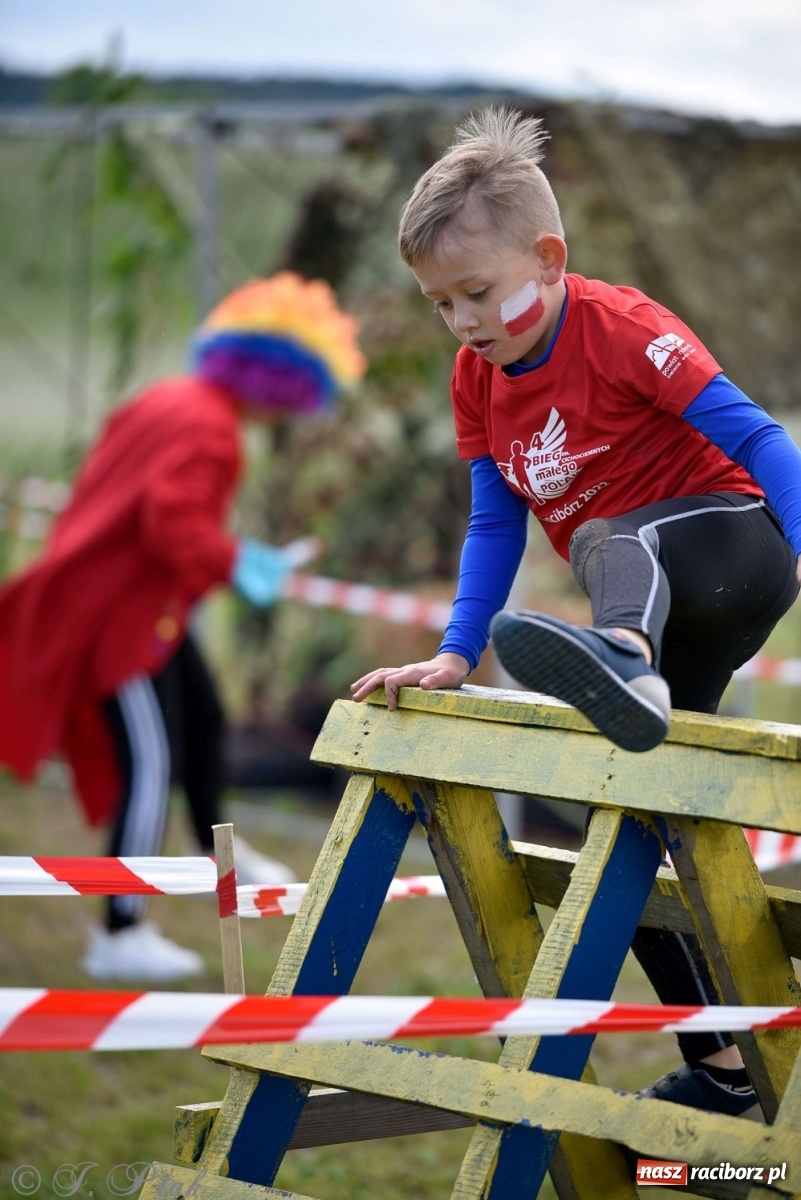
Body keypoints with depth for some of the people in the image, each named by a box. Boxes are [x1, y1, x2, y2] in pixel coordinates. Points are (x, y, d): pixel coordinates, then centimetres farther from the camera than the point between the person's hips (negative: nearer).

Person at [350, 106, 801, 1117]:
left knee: (609, 543, -39)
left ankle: (624, 664, -75)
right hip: (656, 615, 8)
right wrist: (455, 656, -6)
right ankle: (718, 1065, 13)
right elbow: (495, 524, 5)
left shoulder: (621, 326, -17)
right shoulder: (477, 378, 3)